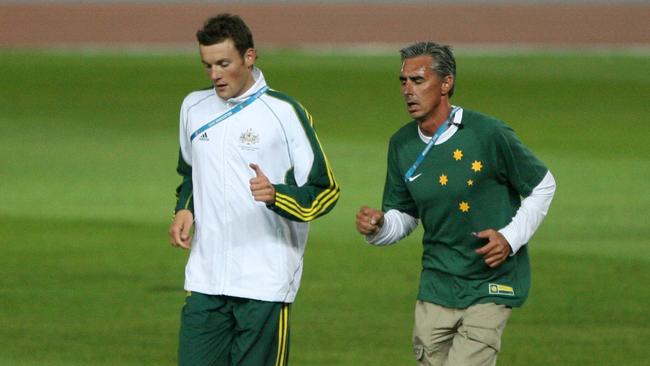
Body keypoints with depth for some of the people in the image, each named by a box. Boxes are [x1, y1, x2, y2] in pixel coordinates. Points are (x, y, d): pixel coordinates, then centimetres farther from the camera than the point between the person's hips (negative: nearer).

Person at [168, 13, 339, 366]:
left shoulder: (284, 112, -6)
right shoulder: (194, 107, 11)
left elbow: (324, 191, -5)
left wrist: (276, 195, -24)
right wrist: (184, 210, 8)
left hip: (266, 283, -5)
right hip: (205, 280, 5)